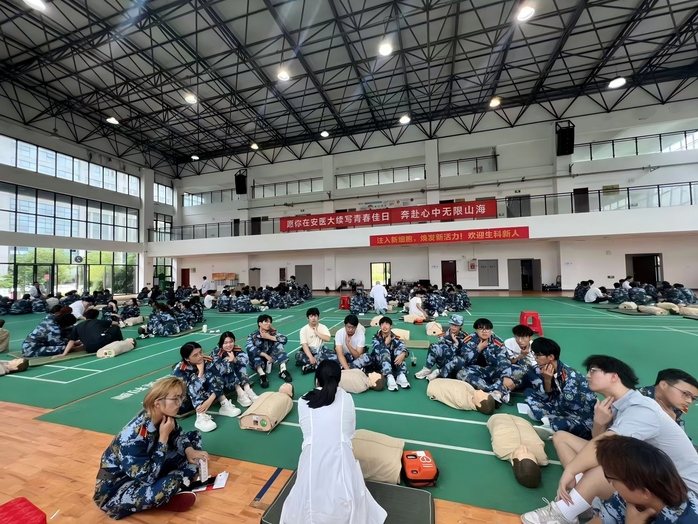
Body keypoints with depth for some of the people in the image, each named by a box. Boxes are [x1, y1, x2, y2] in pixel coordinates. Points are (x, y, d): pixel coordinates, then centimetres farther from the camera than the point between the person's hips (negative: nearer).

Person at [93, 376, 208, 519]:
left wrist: (189, 450, -12)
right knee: (169, 483, -37)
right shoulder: (133, 437, -34)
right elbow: (148, 477, -31)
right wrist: (163, 438, -29)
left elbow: (177, 434, 7)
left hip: (147, 468, 8)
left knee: (194, 437, 1)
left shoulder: (163, 417, -14)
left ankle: (179, 480, -9)